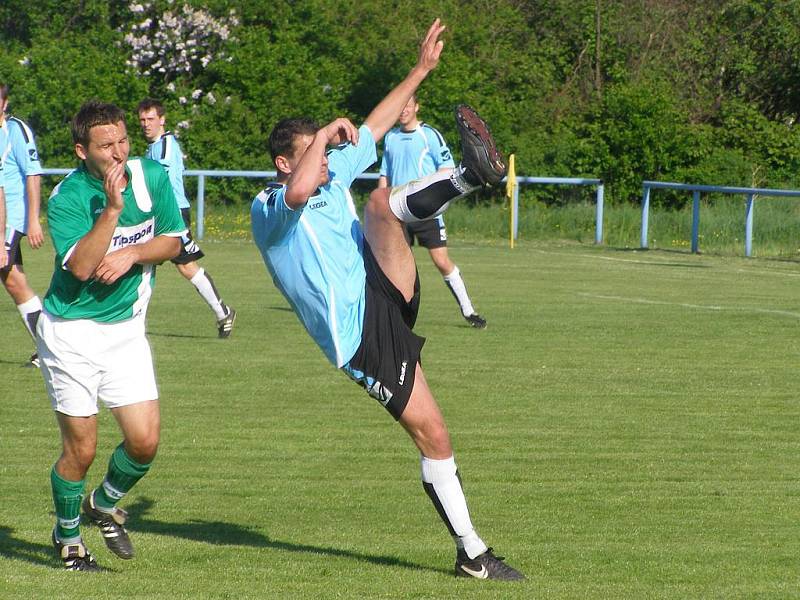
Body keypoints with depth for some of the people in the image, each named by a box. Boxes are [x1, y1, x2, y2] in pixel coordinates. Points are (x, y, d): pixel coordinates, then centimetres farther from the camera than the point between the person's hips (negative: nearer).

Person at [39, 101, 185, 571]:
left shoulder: (152, 177, -3)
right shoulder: (67, 198, -17)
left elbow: (172, 241, 4)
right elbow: (81, 266, -28)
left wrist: (132, 254, -14)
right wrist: (112, 208, -34)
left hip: (127, 328, 4)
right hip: (72, 333, -4)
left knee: (145, 442, -3)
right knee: (81, 449, -2)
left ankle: (105, 505, 26)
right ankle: (67, 534, 23)